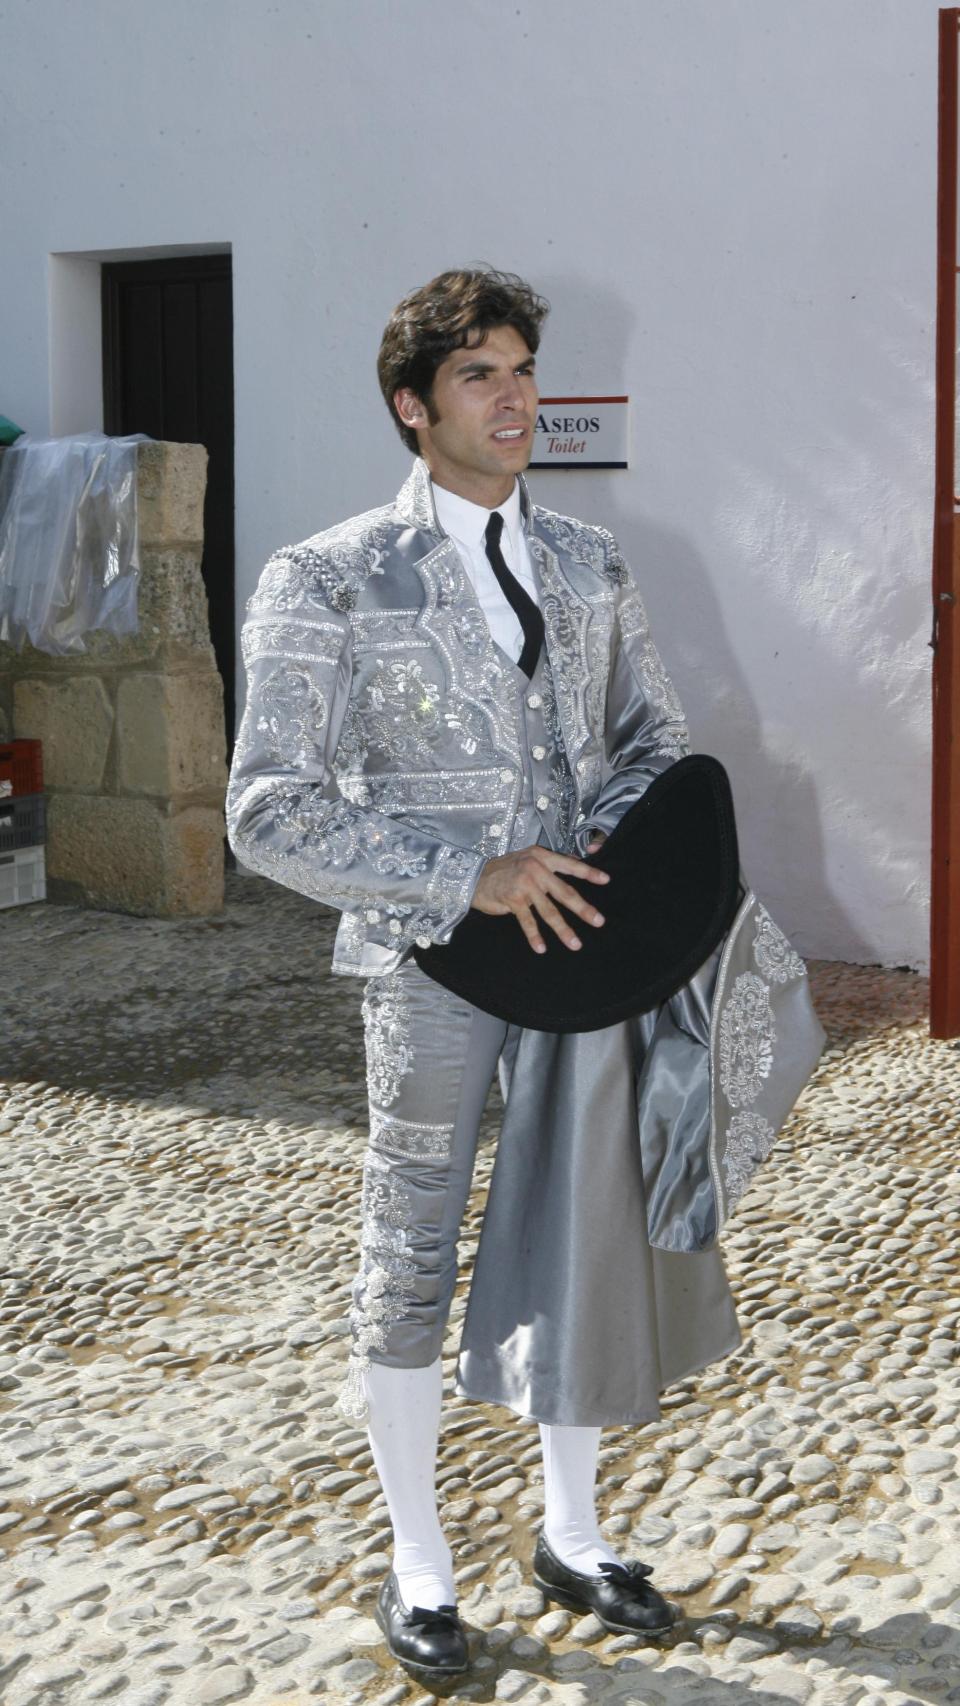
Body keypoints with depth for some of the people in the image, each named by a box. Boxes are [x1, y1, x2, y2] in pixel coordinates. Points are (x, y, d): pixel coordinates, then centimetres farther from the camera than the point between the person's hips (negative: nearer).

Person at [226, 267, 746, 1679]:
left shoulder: (590, 564, 7)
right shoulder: (328, 583, -9)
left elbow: (655, 737, 16)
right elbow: (271, 816, -14)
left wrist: (608, 841, -6)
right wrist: (473, 877, -21)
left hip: (578, 943, 5)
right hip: (433, 965, -4)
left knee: (585, 1240, 13)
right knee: (412, 1262, 8)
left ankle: (572, 1535, 33)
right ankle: (418, 1568, 26)